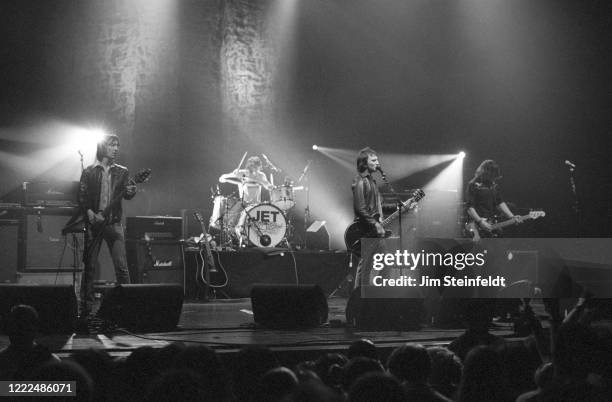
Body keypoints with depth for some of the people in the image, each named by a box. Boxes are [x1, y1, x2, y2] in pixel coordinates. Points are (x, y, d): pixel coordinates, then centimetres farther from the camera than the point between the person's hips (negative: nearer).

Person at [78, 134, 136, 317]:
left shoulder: (121, 171, 12)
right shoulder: (89, 172, 7)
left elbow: (125, 194, 0)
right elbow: (82, 197, 2)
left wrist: (131, 192, -22)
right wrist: (89, 213, -14)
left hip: (114, 222, 1)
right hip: (93, 222, -1)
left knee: (122, 266, -8)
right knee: (89, 266, 1)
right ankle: (86, 305, 7)